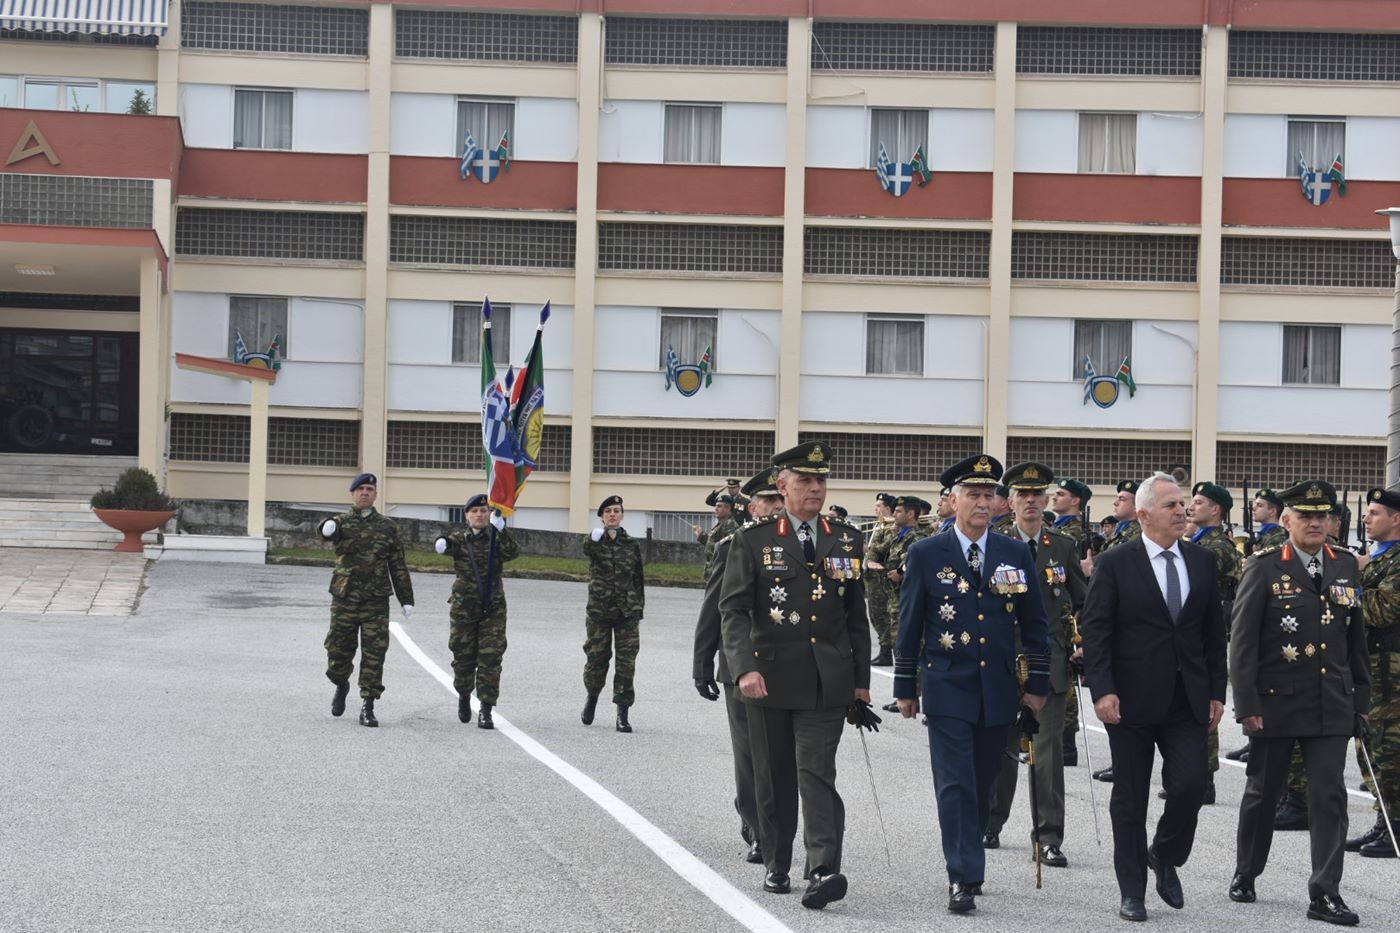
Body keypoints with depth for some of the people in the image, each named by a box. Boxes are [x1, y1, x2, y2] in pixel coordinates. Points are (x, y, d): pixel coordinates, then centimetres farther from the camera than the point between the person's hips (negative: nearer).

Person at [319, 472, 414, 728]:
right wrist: (328, 529, -48)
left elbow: (398, 567, 11)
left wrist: (406, 600, 7)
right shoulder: (342, 522, 3)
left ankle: (367, 707, 2)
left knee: (374, 654, -4)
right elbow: (328, 531, -23)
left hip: (376, 602, 1)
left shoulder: (387, 527, 9)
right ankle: (341, 685, 37)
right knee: (338, 651, 6)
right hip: (344, 599, 0)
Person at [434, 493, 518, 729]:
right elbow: (448, 545, -21)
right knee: (463, 656, 9)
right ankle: (464, 696, 36)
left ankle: (486, 711, -4)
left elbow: (513, 553, -19)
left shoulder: (496, 540, 2)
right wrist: (442, 544, -45)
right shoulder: (460, 540, 3)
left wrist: (501, 530, -34)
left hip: (493, 607, -1)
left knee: (490, 658, -7)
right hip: (463, 606, 1)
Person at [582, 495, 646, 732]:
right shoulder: (595, 539, -1)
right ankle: (592, 697, 35)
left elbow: (639, 578, 11)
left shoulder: (631, 544, 6)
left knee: (626, 661, -5)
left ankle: (622, 713, -3)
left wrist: (639, 610, 8)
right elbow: (587, 550, -27)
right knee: (596, 657, 8)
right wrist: (597, 539, -50)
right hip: (599, 610, -1)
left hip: (627, 611, 1)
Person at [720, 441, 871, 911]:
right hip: (769, 678, 0)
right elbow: (733, 609, -5)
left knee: (817, 772, -10)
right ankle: (776, 866, 21)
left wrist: (861, 679, 10)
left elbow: (857, 616, 12)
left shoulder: (847, 541, 7)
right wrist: (745, 668, -18)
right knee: (774, 778, 9)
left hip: (826, 682, 0)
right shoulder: (753, 541, -1)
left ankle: (824, 870, -18)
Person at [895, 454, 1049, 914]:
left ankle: (966, 860, 25)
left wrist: (1037, 684, 5)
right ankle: (964, 878, -7)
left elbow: (1033, 624, 9)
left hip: (998, 693, 3)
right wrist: (905, 687, 3)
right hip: (948, 690, -3)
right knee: (955, 785, -8)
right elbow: (910, 625, 3)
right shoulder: (926, 555, -1)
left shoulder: (1016, 554, 5)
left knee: (982, 786, 10)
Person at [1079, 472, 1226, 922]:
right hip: (1132, 700, -3)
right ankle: (1132, 890, 16)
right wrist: (1103, 691, -16)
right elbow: (1094, 630, -7)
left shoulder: (1202, 561, 7)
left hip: (1188, 700, 3)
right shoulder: (1115, 564, -5)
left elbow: (1214, 631, 11)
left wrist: (1216, 691, 7)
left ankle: (1165, 856, 22)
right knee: (1129, 799, 5)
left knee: (1190, 786, -7)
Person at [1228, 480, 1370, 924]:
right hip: (1276, 703, -3)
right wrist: (1247, 704, -12)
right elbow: (1242, 640, -8)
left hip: (1331, 705, 3)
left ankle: (1325, 893, 0)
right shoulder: (1265, 567, -6)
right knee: (1262, 792, 11)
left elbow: (1356, 637, 12)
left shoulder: (1346, 565, 7)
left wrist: (1361, 697, 11)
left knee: (1330, 797, -3)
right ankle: (1245, 874, 30)